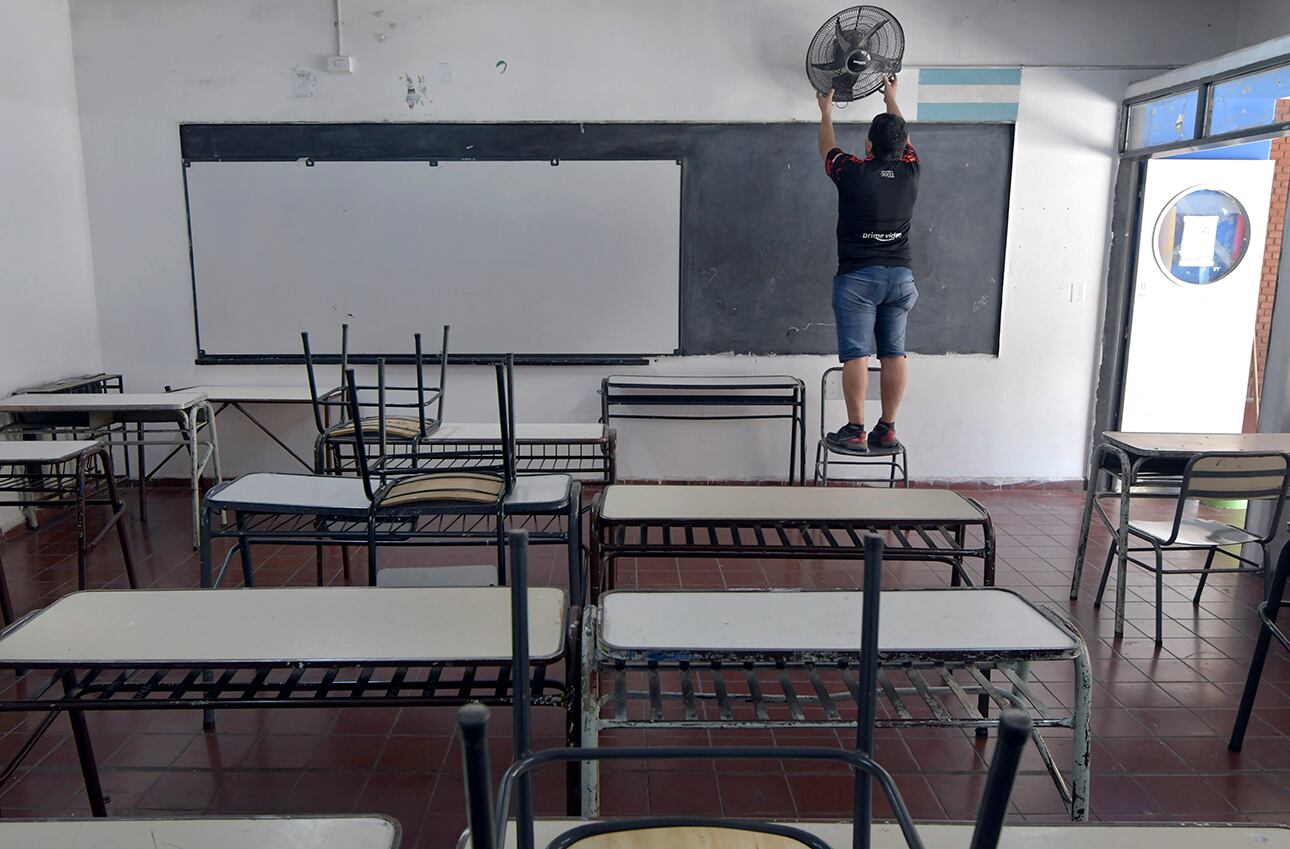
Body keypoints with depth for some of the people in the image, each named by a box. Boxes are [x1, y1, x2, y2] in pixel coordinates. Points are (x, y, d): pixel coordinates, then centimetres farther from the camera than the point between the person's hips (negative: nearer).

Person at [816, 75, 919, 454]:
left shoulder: (853, 172, -8)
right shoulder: (910, 172, 3)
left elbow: (827, 149, 14)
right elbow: (903, 137, 24)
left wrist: (826, 111, 31)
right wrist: (891, 99, 40)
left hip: (858, 277, -4)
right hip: (900, 276, 5)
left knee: (855, 354, -4)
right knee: (894, 353, 5)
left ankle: (855, 431, -4)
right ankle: (887, 430, 8)